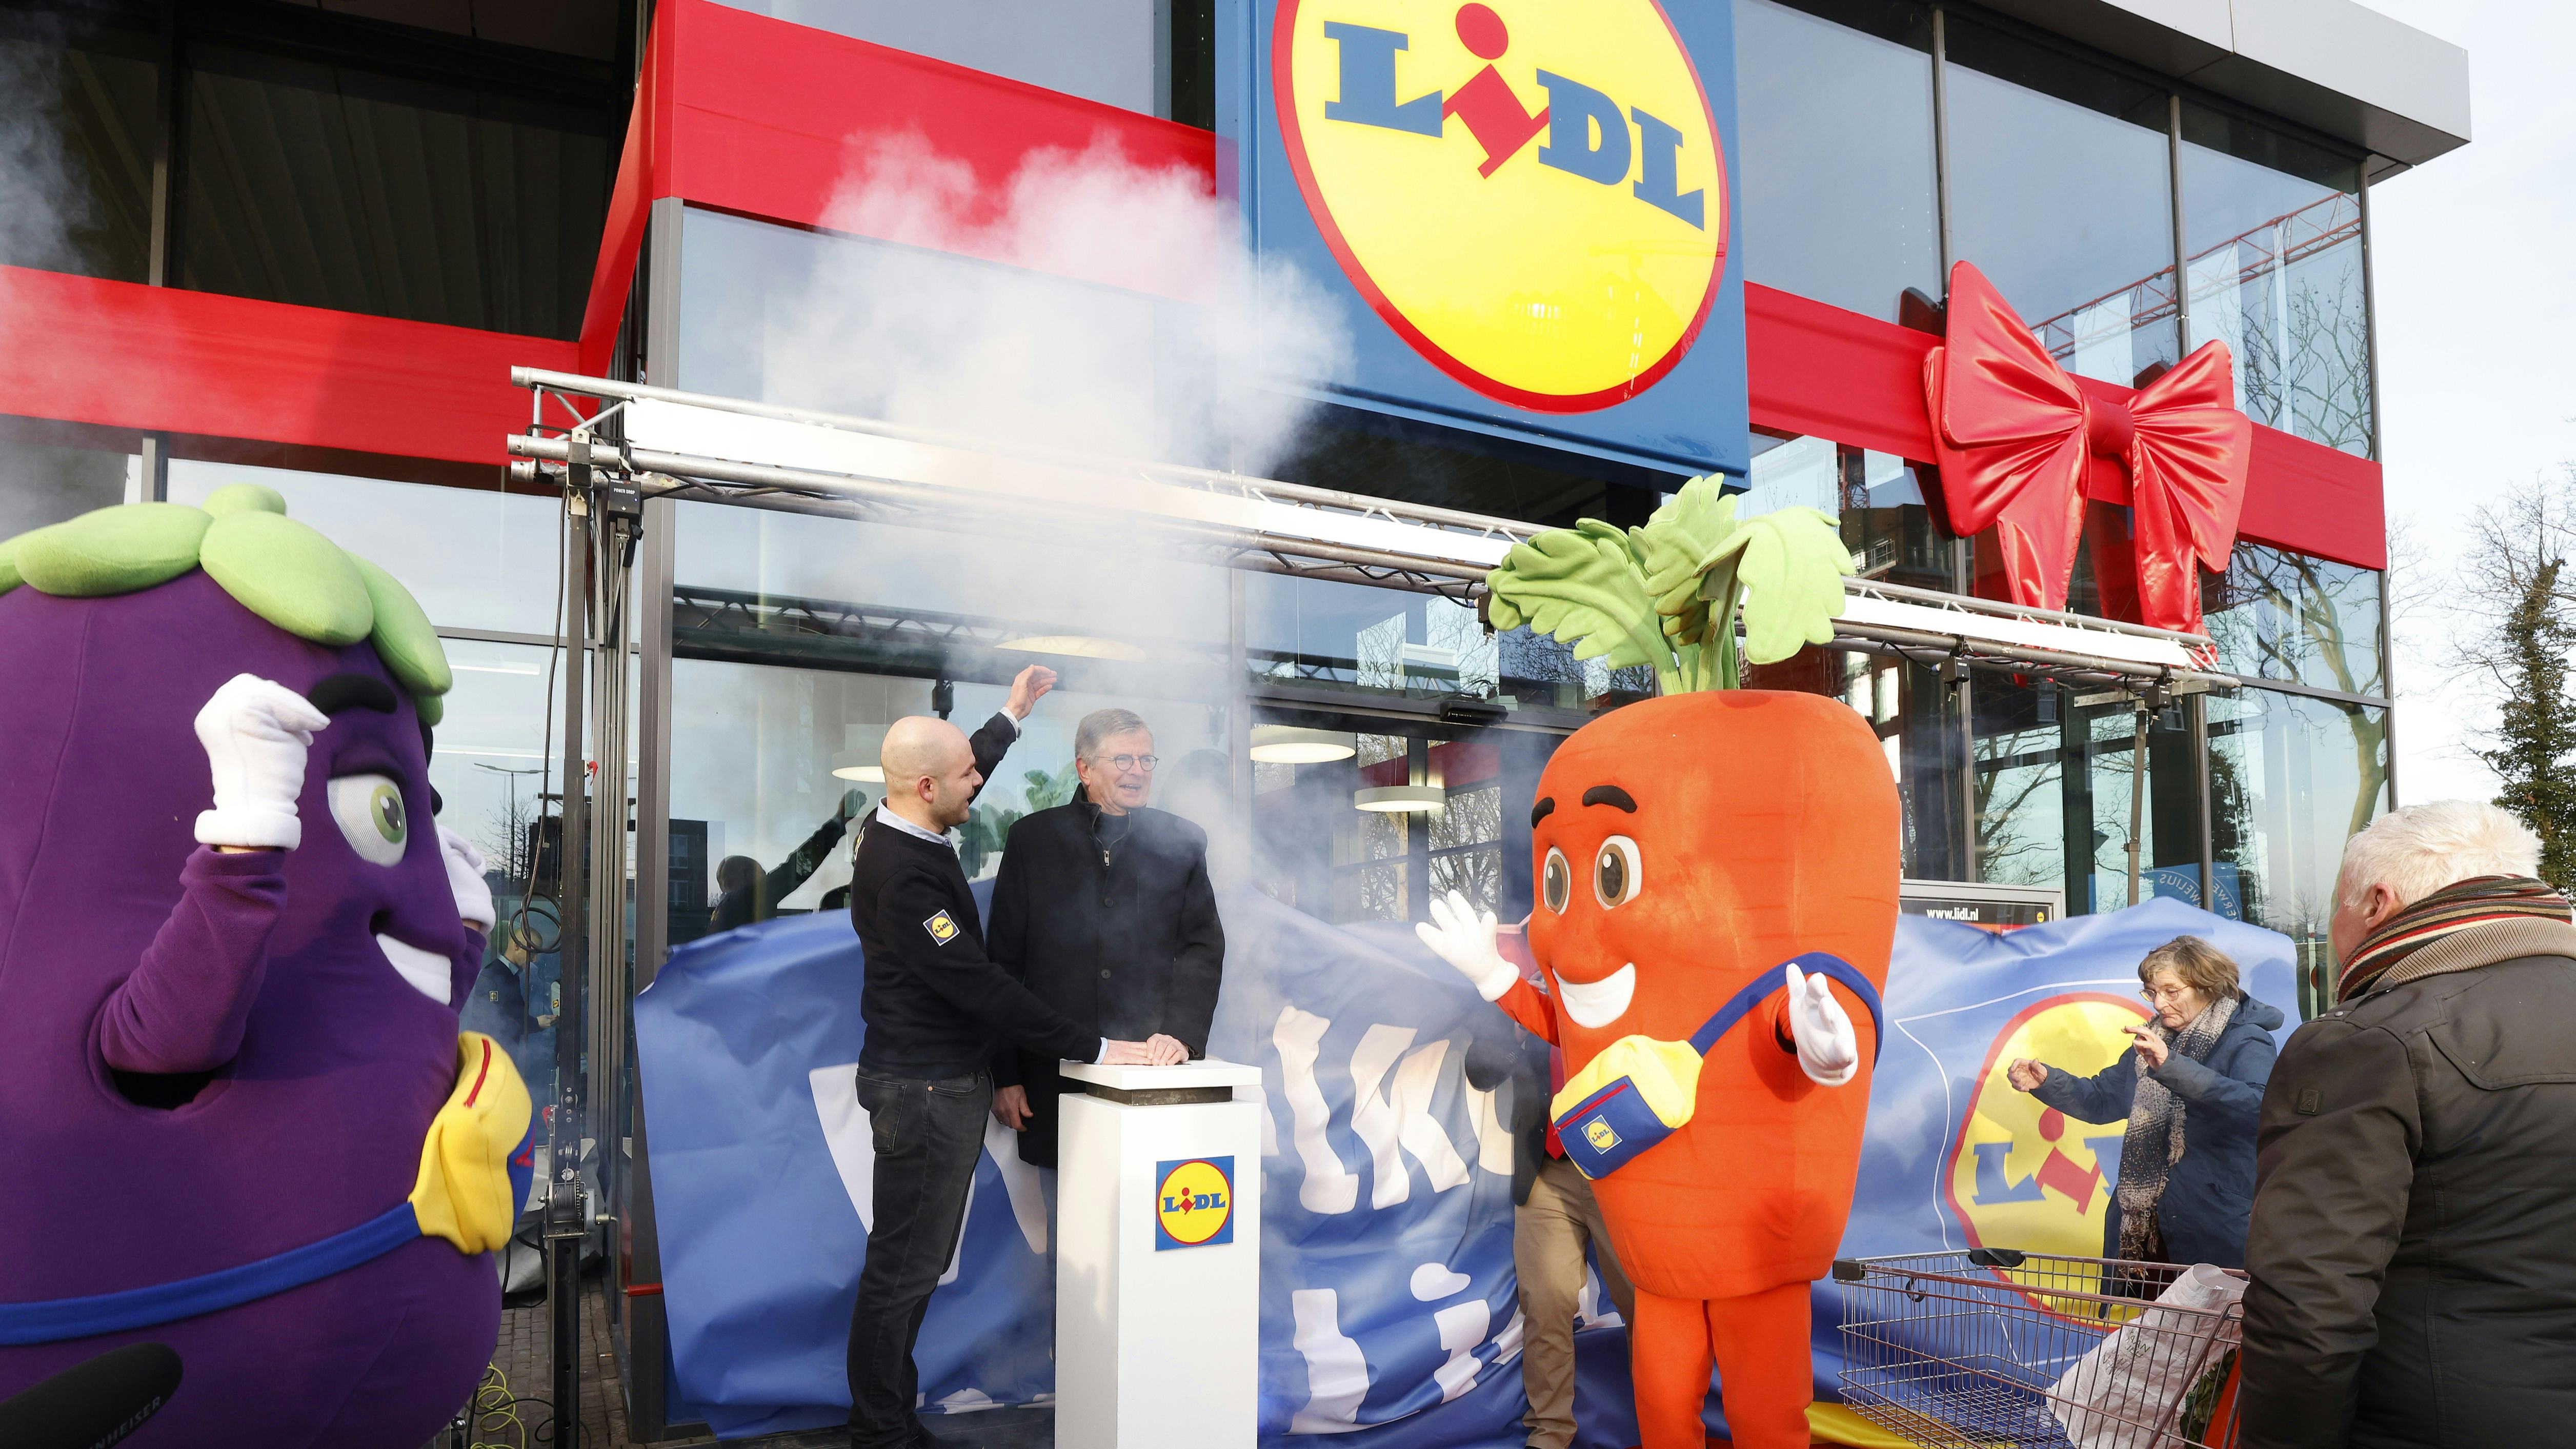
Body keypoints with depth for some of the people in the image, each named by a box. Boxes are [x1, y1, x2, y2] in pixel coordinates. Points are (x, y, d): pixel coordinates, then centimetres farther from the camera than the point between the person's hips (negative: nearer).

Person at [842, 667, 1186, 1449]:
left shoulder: (900, 830, 4)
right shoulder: (903, 874, -26)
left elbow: (966, 771, 27)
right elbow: (979, 986, -29)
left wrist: (1012, 714, 36)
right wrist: (1099, 1050, -26)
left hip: (938, 1082, 10)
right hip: (925, 1091, -10)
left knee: (914, 1263, 18)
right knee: (903, 1268, 1)